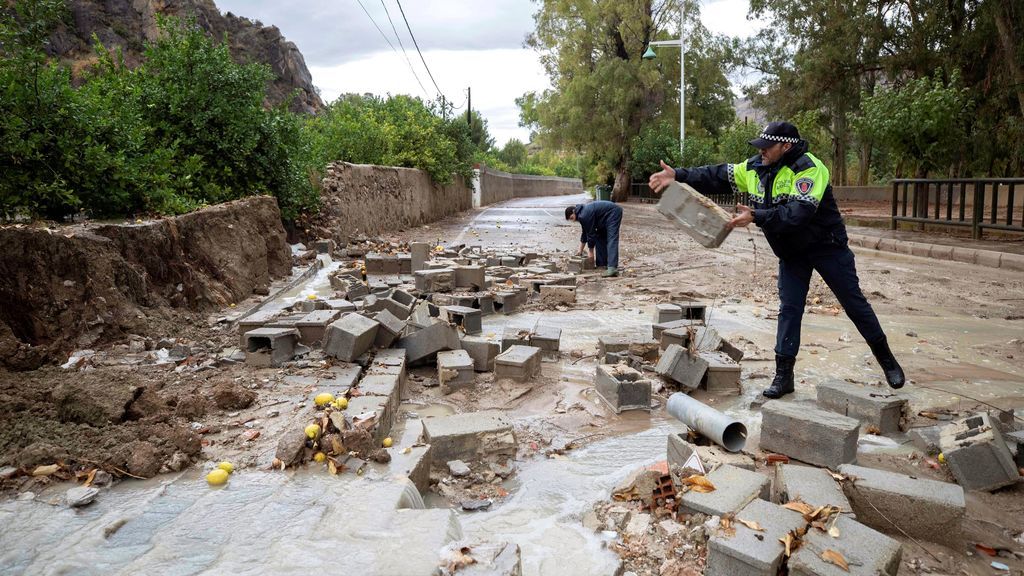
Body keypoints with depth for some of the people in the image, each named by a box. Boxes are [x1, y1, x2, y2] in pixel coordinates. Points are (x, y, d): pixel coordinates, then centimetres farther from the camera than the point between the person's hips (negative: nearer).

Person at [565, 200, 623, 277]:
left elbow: (591, 234, -14)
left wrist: (591, 253, -4)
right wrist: (581, 249, 26)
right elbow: (585, 233, 22)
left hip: (613, 213, -11)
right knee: (600, 237, 12)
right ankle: (602, 264, 12)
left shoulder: (584, 216, -20)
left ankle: (612, 268, -30)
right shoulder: (582, 213, 12)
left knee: (611, 240, -20)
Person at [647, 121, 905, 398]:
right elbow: (717, 176, -2)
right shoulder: (755, 168, -3)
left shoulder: (809, 168, -25)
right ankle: (783, 375, 8)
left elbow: (799, 213, -36)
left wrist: (755, 217, -42)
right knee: (789, 310, 3)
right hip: (791, 253, 6)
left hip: (827, 247, -5)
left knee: (854, 303, 6)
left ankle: (887, 360, 25)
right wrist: (678, 176, -13)